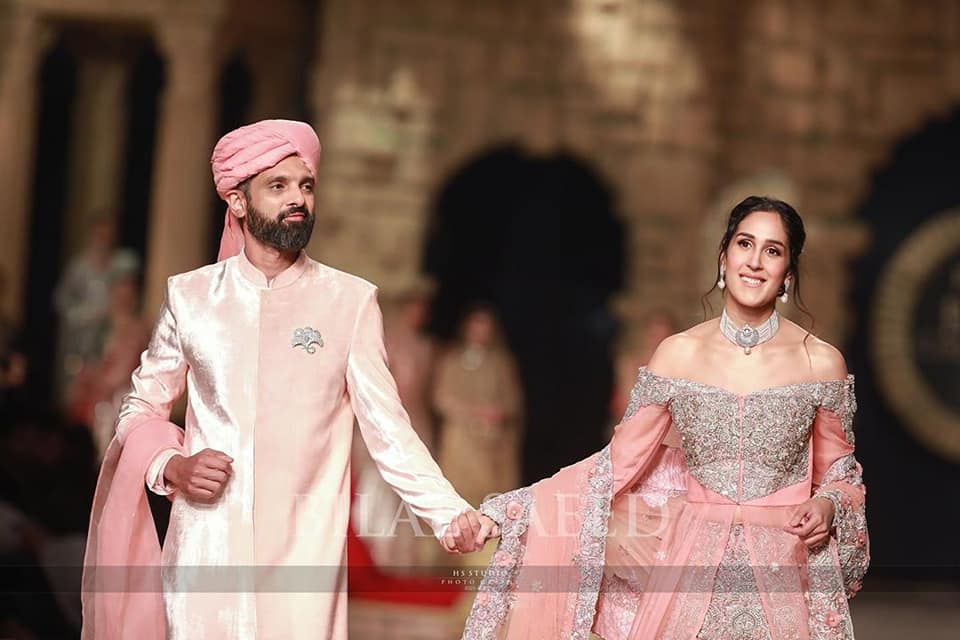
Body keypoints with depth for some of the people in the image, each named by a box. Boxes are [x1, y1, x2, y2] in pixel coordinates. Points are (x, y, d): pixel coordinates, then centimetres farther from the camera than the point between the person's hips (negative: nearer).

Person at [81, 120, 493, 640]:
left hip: (304, 553, -1)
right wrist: (172, 466, -5)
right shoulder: (191, 297, 6)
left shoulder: (350, 302, 0)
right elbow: (141, 410, 15)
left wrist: (451, 516, -16)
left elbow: (386, 427, -3)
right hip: (205, 551, 1)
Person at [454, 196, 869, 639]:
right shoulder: (678, 354, -1)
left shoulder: (821, 362, -3)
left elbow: (838, 474, 9)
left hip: (788, 571, -1)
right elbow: (619, 464, 1)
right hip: (694, 561, 1)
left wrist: (828, 506, -15)